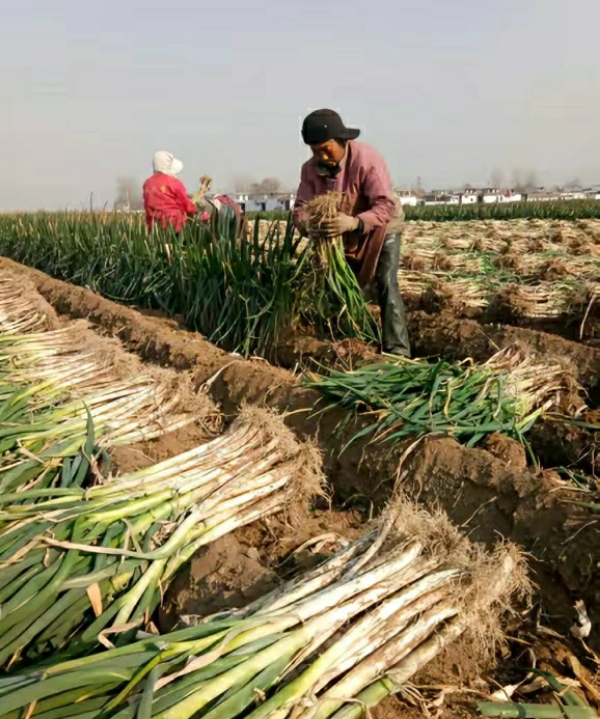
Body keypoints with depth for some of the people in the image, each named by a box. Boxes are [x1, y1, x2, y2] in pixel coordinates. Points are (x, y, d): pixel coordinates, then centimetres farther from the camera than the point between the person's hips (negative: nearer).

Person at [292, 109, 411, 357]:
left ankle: (397, 352, -16)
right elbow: (300, 207, -19)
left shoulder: (367, 159, -30)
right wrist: (308, 224, -44)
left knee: (386, 285, -18)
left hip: (381, 230, -5)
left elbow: (386, 205, -36)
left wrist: (354, 222, -54)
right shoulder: (310, 168, -16)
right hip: (344, 236, 5)